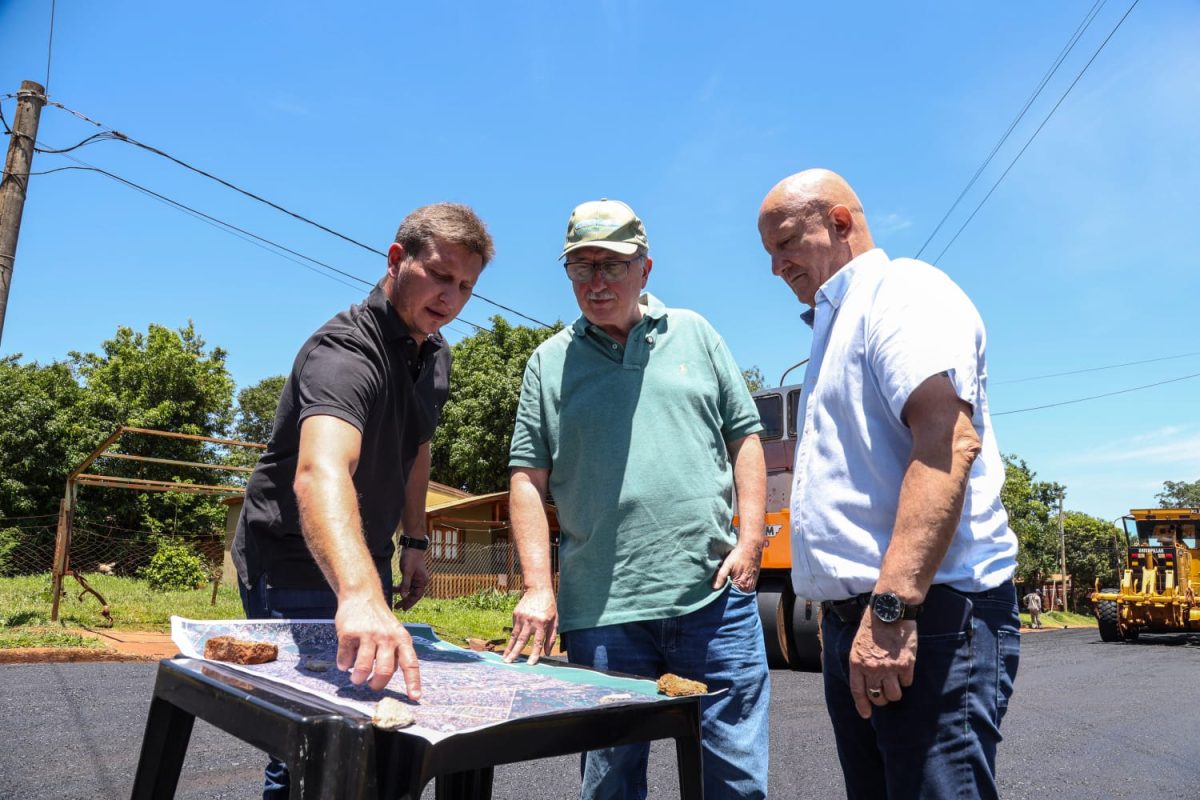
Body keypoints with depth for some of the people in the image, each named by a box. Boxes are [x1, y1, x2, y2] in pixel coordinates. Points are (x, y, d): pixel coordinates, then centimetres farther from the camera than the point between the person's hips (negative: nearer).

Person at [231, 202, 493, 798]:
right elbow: (320, 474, -47)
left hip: (365, 565, 8)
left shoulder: (435, 355, 1)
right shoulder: (346, 351, -29)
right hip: (297, 567, -8)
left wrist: (414, 542, 11)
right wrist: (360, 596, -63)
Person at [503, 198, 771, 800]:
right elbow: (528, 478, 4)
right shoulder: (549, 361, 6)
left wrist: (750, 540, 0)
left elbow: (744, 438, 10)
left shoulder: (694, 334, 10)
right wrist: (538, 587, -5)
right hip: (601, 613, 0)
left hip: (714, 595, 1)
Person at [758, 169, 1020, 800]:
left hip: (927, 617, -9)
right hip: (855, 624, 10)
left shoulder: (904, 291, -6)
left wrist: (891, 606, -27)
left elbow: (948, 442, -22)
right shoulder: (836, 327, 23)